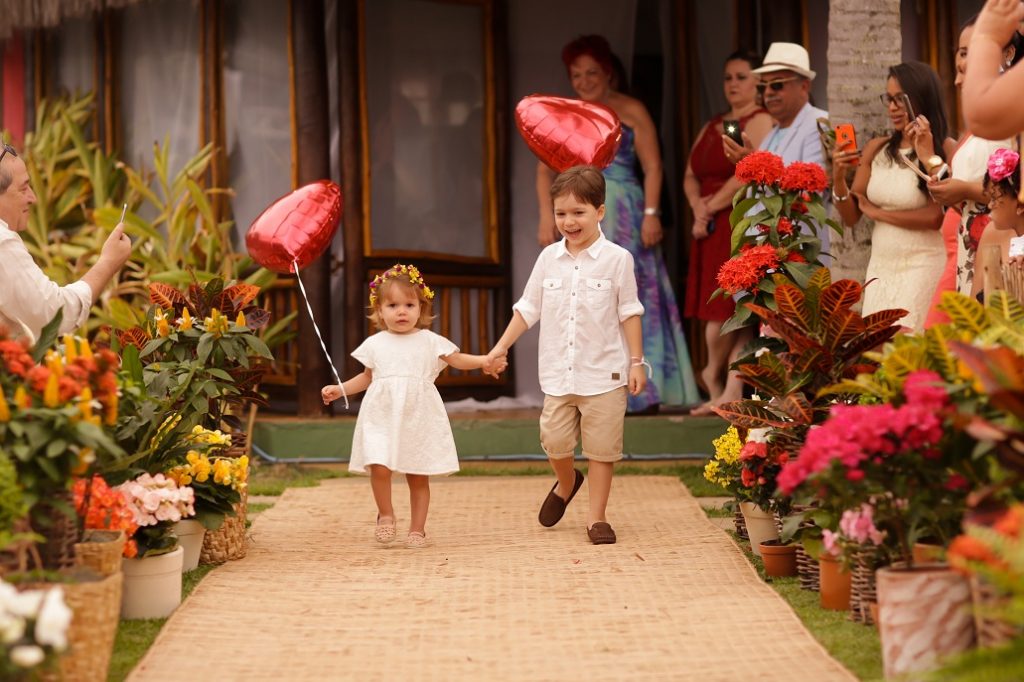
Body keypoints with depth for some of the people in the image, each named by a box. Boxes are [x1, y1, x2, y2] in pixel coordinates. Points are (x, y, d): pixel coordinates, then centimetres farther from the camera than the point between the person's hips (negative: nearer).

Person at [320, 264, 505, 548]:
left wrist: (484, 362, -8)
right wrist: (340, 389, 13)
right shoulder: (375, 344, 9)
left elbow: (457, 359, 9)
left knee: (418, 476, 3)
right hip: (382, 417, 0)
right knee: (379, 466, -17)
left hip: (419, 418, 0)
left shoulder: (430, 341, 5)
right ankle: (386, 514, 8)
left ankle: (417, 528, 17)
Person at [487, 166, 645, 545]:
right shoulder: (549, 258, 5)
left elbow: (629, 313, -1)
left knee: (601, 447, 1)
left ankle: (597, 517, 12)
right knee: (555, 440, 4)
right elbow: (528, 308, 11)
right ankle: (566, 483, 35)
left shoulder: (616, 259, -5)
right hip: (558, 372, 3)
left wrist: (636, 362, -3)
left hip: (604, 373, -3)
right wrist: (501, 347, 7)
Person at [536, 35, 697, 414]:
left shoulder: (630, 112, 5)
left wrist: (651, 214, -11)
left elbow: (652, 167, 0)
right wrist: (547, 218, -1)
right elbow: (545, 171, 11)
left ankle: (641, 391, -3)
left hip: (624, 218, -3)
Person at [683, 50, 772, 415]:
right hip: (712, 230, 8)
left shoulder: (760, 122, -5)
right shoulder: (712, 127, 21)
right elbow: (691, 175, 15)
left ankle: (713, 375, 10)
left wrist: (712, 207, -8)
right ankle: (732, 392, 4)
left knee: (731, 307, -9)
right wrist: (698, 208, -4)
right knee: (724, 310, 4)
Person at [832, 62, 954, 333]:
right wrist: (838, 178, -9)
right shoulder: (876, 149, 6)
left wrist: (876, 212, -9)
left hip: (923, 267, -5)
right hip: (880, 267, 5)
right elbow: (850, 217, 9)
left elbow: (937, 217, -17)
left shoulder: (945, 150, -10)